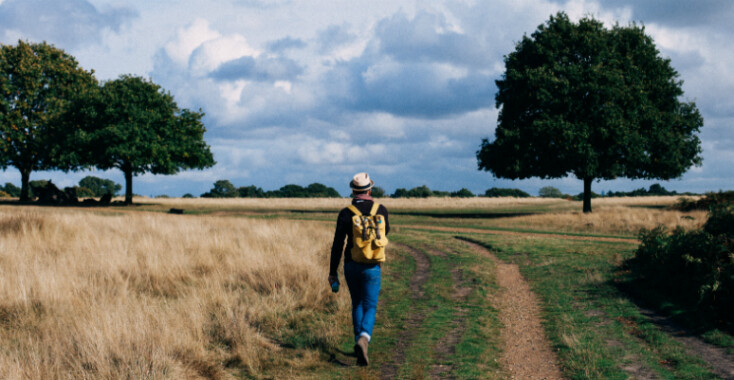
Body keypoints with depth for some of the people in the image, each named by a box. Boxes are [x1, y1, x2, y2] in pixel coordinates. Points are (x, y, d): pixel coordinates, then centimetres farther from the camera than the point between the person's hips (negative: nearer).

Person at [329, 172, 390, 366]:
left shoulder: (345, 213, -7)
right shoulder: (381, 210, -4)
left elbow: (337, 245, -7)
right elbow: (386, 231, 17)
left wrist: (332, 272, 1)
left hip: (351, 265, 1)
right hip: (372, 267, -1)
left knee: (357, 305, 20)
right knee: (370, 308, 4)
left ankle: (359, 342, 23)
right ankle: (364, 338, -24)